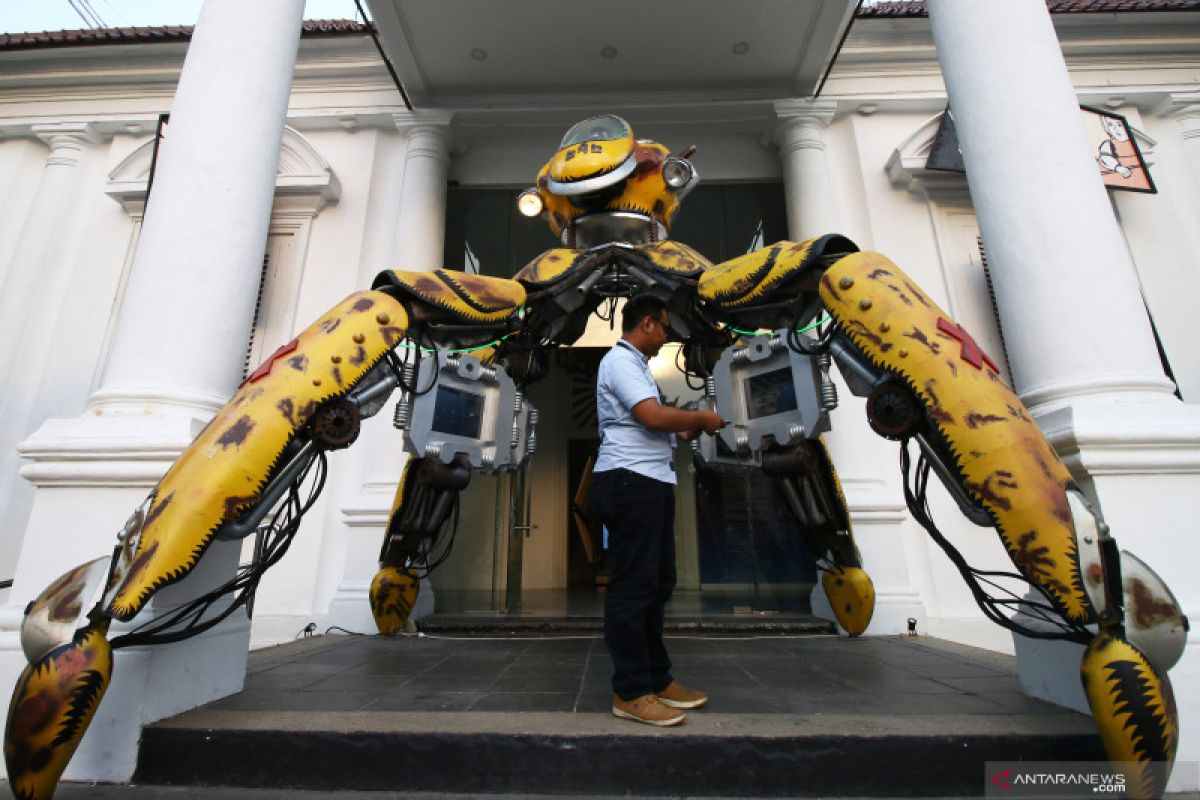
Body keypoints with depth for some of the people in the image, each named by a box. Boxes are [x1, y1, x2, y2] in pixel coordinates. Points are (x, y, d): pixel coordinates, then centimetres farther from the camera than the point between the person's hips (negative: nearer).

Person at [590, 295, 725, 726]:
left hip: (648, 483, 11)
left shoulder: (633, 363, 23)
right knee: (633, 586, -4)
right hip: (629, 483, -11)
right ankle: (630, 691, 8)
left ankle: (656, 678, 25)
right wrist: (701, 418, -6)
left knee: (657, 582, 14)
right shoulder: (621, 360, -10)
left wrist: (685, 432, 11)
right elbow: (654, 416, -22)